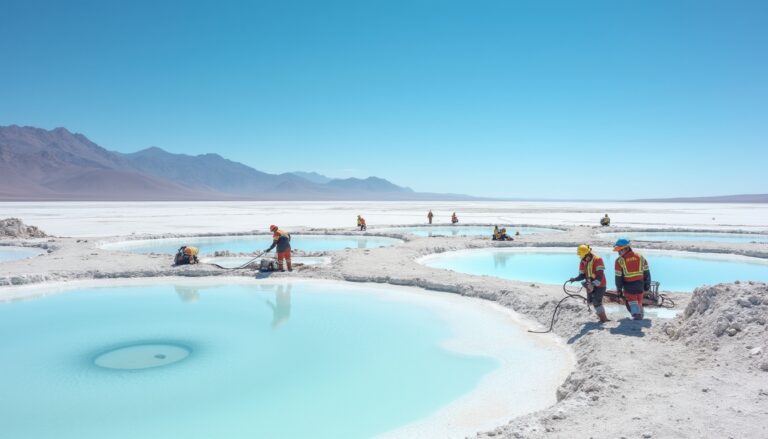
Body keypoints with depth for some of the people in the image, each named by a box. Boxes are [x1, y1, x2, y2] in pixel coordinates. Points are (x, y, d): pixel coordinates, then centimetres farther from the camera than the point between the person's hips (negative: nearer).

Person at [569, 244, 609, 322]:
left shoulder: (597, 260, -19)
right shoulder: (582, 262, 1)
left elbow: (600, 275, -25)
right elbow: (582, 275, 3)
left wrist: (594, 284, -35)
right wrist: (575, 279, -16)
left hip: (599, 285, -7)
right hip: (590, 285, 7)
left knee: (596, 302, -13)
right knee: (591, 301, 9)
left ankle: (603, 318, 0)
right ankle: (600, 314, 29)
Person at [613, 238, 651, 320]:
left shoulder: (619, 261, -11)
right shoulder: (640, 257, 2)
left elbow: (618, 277, -8)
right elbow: (646, 272, 7)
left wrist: (619, 289, 0)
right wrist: (647, 284, 16)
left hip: (628, 286, -4)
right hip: (640, 284, 4)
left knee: (632, 302, 7)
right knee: (639, 302, 20)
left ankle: (636, 315, -6)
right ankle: (640, 316, 30)